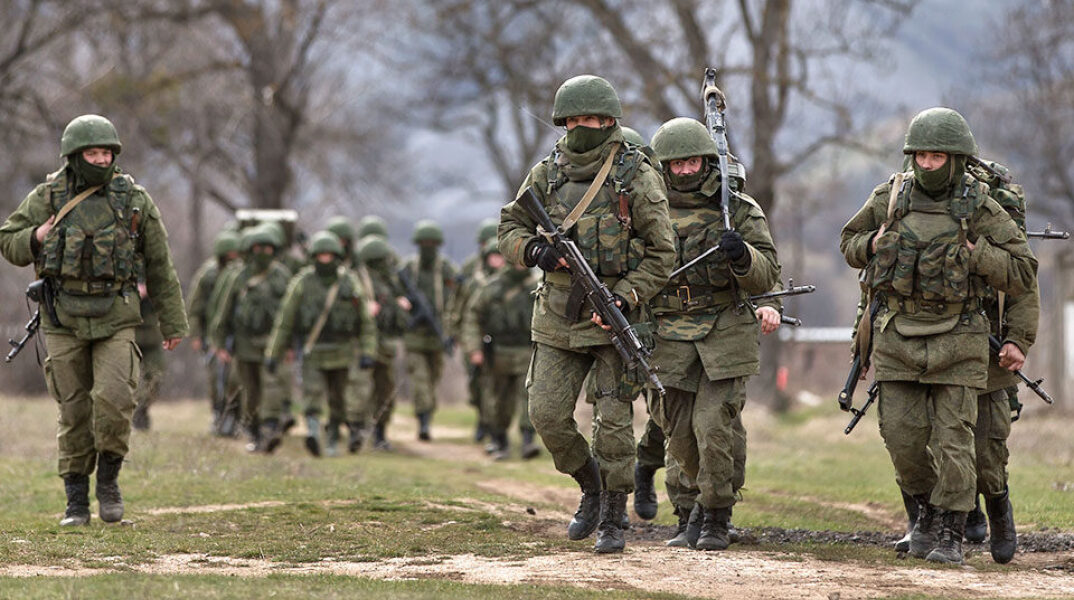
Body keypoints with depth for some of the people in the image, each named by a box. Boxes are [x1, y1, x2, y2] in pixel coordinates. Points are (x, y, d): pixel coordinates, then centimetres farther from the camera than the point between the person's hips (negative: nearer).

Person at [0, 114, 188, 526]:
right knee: (73, 411, 4)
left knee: (114, 399, -16)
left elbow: (159, 267, 7)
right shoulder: (47, 198, 0)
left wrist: (173, 322, 9)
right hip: (64, 321, 1)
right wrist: (36, 238, -13)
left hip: (115, 318, -1)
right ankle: (76, 501, 14)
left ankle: (109, 479, 6)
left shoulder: (134, 200, 1)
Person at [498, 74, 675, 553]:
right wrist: (534, 250, -11)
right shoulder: (547, 174, 6)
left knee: (614, 419, -3)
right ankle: (590, 486, 22)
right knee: (547, 414, -2)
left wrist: (624, 299, -17)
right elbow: (509, 229, 12)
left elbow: (661, 253, -5)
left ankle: (613, 520, 9)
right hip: (558, 316, 4)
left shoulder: (637, 177, -5)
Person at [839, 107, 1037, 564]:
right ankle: (928, 509, 27)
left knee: (953, 437, -4)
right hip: (898, 336, 3)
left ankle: (952, 534, 6)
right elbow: (849, 243, 18)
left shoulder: (982, 210, -6)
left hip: (956, 340, -3)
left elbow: (1023, 276, -5)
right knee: (902, 435, 2)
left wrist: (972, 252, -16)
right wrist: (874, 244, -4)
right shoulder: (890, 197, 2)